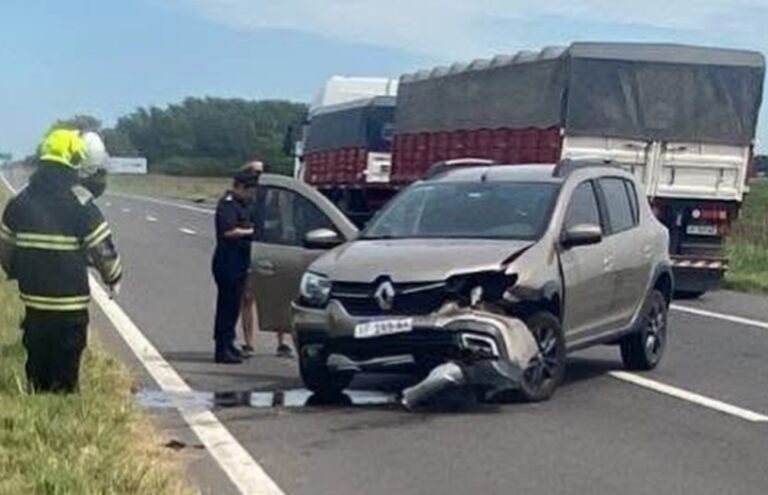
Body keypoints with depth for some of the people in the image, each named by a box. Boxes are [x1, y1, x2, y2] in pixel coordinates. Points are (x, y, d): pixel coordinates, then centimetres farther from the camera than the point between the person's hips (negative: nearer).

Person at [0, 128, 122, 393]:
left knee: (37, 367, 17)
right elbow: (103, 249, -10)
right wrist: (114, 277, 8)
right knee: (65, 372, 3)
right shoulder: (80, 202, -13)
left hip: (34, 301, 5)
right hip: (70, 304, -5)